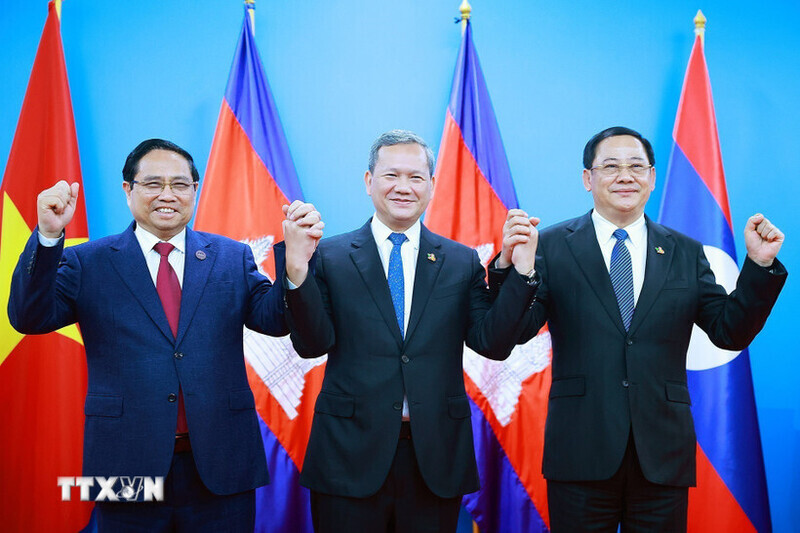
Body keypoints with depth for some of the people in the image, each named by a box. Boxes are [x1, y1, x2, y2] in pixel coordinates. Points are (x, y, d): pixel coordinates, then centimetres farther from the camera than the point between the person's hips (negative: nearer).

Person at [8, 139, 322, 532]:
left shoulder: (232, 258, 8)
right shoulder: (87, 263, 4)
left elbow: (275, 319, -3)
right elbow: (29, 318, -8)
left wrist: (296, 262, -23)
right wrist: (48, 235, -22)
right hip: (128, 470, -1)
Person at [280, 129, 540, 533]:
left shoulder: (463, 262, 6)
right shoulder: (330, 257, 2)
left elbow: (493, 344, -2)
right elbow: (312, 344, -7)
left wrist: (520, 269, -13)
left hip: (436, 457, 2)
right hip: (351, 453, -1)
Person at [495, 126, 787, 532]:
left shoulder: (686, 253, 9)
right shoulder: (552, 246, 2)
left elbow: (730, 332, 5)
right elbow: (516, 330, -8)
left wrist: (760, 265, -6)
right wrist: (511, 266, -24)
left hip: (662, 454, 2)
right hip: (581, 452, -2)